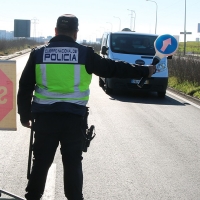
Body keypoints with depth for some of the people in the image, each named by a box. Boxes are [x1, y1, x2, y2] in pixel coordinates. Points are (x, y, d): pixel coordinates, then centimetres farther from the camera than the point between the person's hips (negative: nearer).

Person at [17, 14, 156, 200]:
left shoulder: (38, 53, 3)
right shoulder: (84, 54, -2)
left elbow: (25, 87, 6)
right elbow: (113, 69, 3)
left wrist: (25, 114, 15)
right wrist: (145, 71, 12)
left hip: (45, 115, 2)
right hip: (73, 116, -1)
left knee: (41, 161, 12)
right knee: (73, 162, 10)